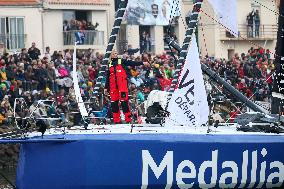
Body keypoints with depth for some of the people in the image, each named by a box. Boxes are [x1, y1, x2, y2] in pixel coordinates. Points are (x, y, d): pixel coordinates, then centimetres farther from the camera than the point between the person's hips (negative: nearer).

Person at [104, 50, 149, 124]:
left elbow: (131, 63, -1)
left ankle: (128, 118, -12)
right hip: (113, 85, 4)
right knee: (114, 101, 1)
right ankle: (116, 120, 6)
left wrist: (142, 63, -11)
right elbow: (108, 77, 22)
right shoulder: (110, 64, 19)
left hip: (122, 84, -4)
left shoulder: (121, 61, 9)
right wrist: (106, 87, 20)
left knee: (124, 100, -13)